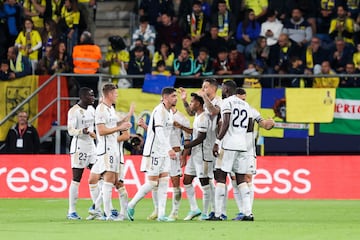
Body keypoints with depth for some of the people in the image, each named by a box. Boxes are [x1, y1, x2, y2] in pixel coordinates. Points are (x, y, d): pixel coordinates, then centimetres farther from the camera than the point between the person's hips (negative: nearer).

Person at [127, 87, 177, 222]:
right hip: (154, 152, -9)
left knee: (164, 182, 1)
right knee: (152, 183, -6)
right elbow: (159, 132, -27)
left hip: (164, 152, 9)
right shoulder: (159, 111, -17)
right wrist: (169, 149, -36)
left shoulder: (169, 112, 13)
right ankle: (131, 206, 9)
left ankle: (161, 214, -1)